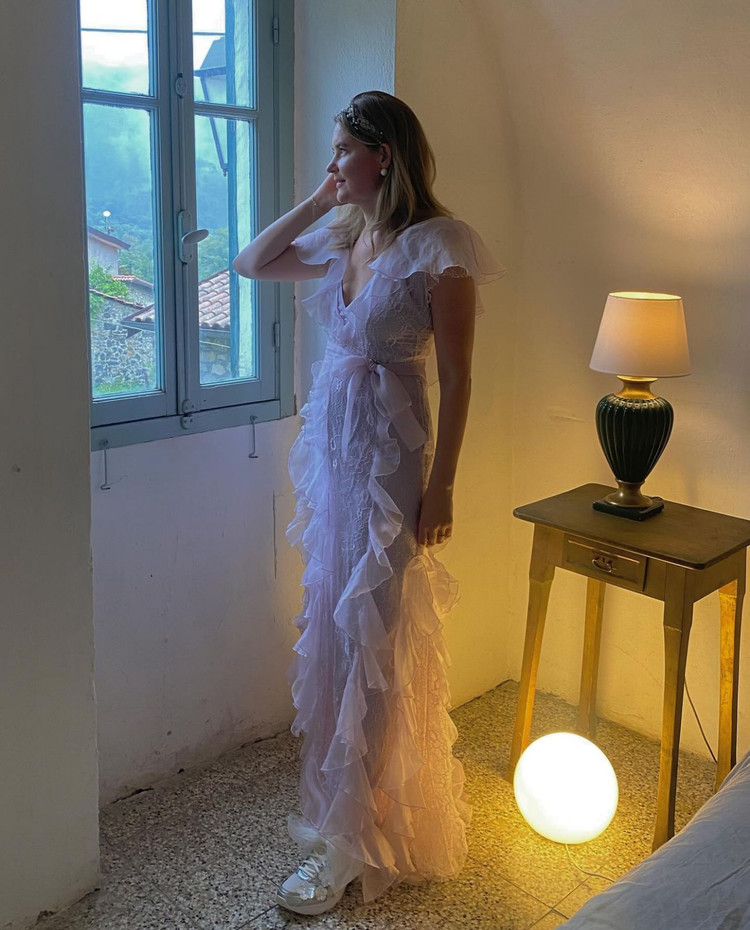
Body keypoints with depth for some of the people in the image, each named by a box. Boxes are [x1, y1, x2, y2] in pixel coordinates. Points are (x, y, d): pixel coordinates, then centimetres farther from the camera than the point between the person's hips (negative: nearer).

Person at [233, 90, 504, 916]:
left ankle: (349, 841, 13)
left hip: (389, 454, -8)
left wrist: (440, 486, -15)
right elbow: (250, 263, 15)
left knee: (370, 639, -1)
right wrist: (318, 200, 5)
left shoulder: (436, 246, -14)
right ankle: (357, 804, 37)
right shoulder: (343, 238, 8)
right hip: (331, 445, 8)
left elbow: (456, 377, -14)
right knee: (334, 625, 16)